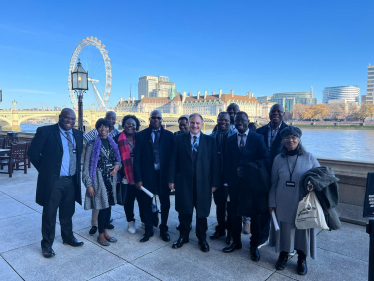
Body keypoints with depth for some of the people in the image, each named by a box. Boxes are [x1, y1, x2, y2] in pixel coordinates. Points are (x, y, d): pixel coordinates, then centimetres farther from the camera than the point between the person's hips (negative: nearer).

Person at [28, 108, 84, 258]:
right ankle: (47, 244, 26)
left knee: (68, 212, 19)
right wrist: (44, 170, -1)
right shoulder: (45, 131, -9)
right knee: (49, 214, 8)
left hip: (71, 181, 5)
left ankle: (68, 237, 38)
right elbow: (33, 153, -6)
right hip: (53, 181, -5)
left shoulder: (78, 134, 7)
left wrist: (77, 172, 9)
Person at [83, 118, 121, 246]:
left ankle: (105, 232, 27)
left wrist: (117, 165, -6)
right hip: (99, 178, -5)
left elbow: (117, 158, 18)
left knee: (109, 206, 11)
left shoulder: (112, 143, 8)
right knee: (103, 207, -1)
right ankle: (100, 235, 18)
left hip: (111, 178, 5)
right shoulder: (92, 144, -8)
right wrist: (89, 184, -12)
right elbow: (86, 166, -8)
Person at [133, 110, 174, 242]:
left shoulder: (169, 135, 2)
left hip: (164, 174, 0)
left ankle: (164, 229, 31)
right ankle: (148, 230, 29)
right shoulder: (141, 135, 1)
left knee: (165, 203, 11)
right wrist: (137, 178, -8)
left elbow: (173, 156, -1)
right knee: (146, 203, 9)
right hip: (147, 174, 0)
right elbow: (137, 158, -2)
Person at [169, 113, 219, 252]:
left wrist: (214, 182, -4)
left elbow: (214, 163, 0)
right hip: (183, 182, 1)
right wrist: (171, 179, -3)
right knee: (184, 211, 12)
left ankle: (202, 238, 31)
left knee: (202, 212, 11)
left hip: (203, 183, 0)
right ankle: (183, 236, 32)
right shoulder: (180, 139, 3)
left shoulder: (210, 140, 2)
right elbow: (174, 160, 1)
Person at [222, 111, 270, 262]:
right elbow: (227, 161, 7)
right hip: (234, 183, 3)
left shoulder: (257, 138, -3)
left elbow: (266, 160, -10)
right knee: (235, 213, 13)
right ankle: (236, 241, 32)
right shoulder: (230, 140, 7)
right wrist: (227, 179, -2)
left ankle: (254, 246, 27)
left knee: (254, 215, 10)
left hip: (252, 182, -3)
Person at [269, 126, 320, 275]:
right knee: (285, 229, 11)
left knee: (303, 229, 11)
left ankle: (302, 259, 33)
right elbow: (274, 183, 4)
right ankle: (283, 255, 34)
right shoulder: (278, 159, -1)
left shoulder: (309, 157, -4)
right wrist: (272, 203, 4)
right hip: (284, 204, 1)